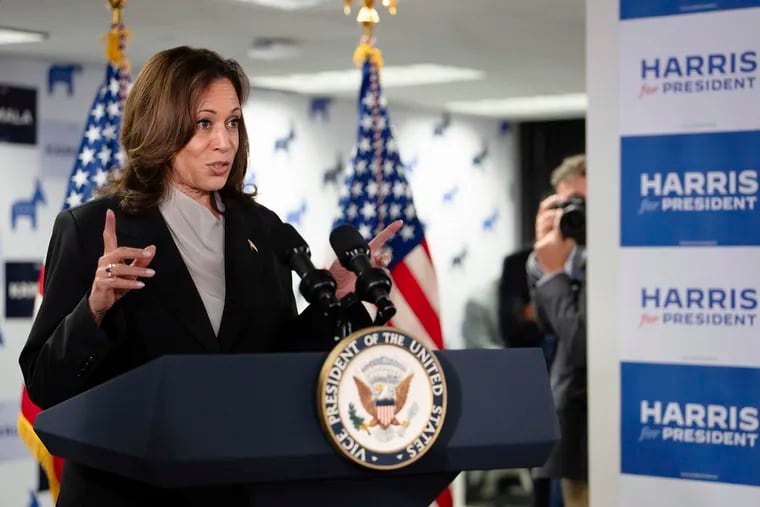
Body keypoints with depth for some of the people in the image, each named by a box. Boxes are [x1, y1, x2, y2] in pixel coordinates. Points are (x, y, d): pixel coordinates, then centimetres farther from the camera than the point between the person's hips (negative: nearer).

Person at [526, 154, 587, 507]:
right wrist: (543, 259, 3)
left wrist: (553, 271, -11)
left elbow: (581, 343, -21)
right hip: (575, 426, 10)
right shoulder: (585, 256, 10)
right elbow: (550, 324, 14)